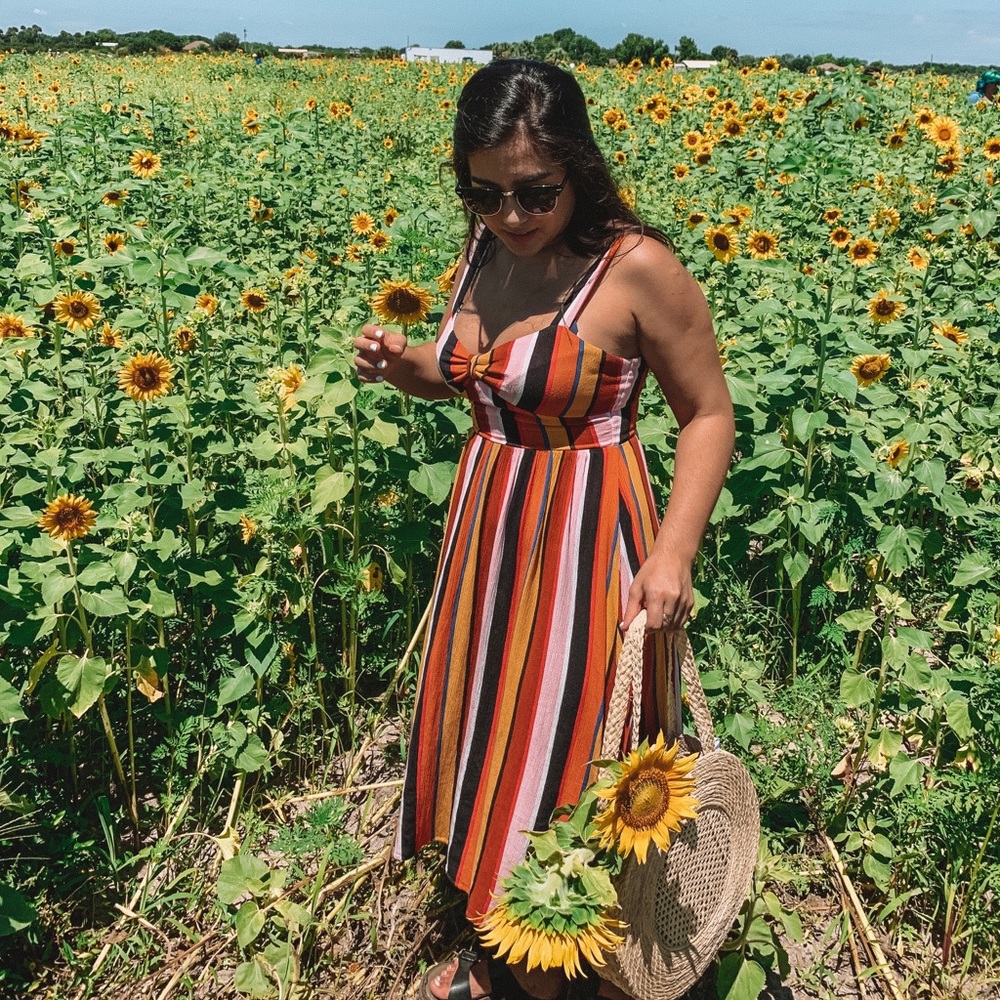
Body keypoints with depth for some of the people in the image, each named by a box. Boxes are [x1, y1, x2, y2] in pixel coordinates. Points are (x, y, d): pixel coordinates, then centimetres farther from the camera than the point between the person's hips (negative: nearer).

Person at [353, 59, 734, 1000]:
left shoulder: (638, 268, -18)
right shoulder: (487, 250, 1)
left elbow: (708, 414, -9)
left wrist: (672, 552, -20)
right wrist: (399, 363, -4)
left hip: (585, 546, -7)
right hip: (487, 527, 7)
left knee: (566, 755, 5)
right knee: (489, 741, 18)